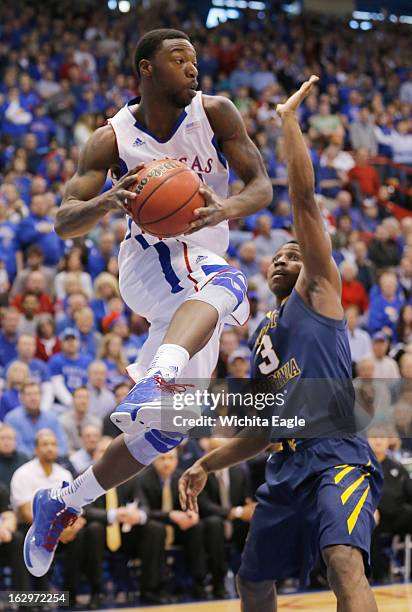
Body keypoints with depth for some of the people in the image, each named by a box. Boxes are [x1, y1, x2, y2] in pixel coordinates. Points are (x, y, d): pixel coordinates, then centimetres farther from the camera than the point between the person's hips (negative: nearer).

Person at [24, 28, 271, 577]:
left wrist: (227, 209, -31)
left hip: (201, 265, 4)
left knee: (167, 426, 0)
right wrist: (107, 203, -32)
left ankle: (62, 504, 14)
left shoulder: (215, 113, -3)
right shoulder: (113, 138, -6)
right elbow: (64, 223, -9)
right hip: (150, 261, -4)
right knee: (225, 284, -41)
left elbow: (261, 185, -7)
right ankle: (154, 381, -67)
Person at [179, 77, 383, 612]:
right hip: (287, 466, 8)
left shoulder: (320, 291, 8)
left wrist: (289, 119, 2)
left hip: (336, 454, -8)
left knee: (344, 561, -30)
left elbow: (303, 199, -1)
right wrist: (207, 465, 24)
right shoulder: (261, 338, 27)